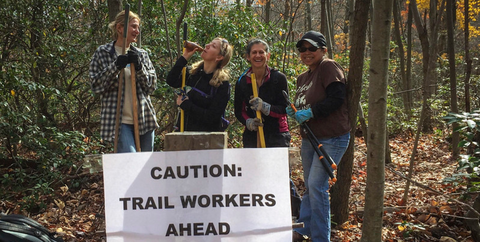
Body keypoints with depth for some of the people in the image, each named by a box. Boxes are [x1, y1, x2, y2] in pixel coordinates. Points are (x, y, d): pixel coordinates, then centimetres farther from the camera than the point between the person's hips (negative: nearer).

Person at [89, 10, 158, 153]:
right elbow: (96, 85, -3)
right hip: (119, 120, -4)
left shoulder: (141, 54, 13)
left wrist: (139, 67, -8)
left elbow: (151, 86, 8)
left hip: (144, 120, 5)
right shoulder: (102, 53, 3)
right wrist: (115, 67, -15)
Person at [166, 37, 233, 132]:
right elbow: (171, 81, -8)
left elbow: (212, 117, -16)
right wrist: (185, 57, -8)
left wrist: (185, 104, -12)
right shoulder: (192, 72, 7)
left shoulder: (222, 84, -10)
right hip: (184, 130, 5)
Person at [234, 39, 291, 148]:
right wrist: (248, 122, -9)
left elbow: (285, 109, -4)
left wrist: (265, 108, -21)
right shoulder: (242, 82, 5)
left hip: (277, 135, -2)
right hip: (252, 137, 2)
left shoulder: (279, 78, -2)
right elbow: (239, 111, 11)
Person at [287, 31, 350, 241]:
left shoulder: (328, 67, -12)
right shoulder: (302, 78, 15)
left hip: (331, 139, -9)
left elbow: (336, 98, -22)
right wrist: (294, 112, 0)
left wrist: (309, 112, -22)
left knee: (316, 185, -12)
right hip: (309, 138, 9)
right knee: (310, 186, 17)